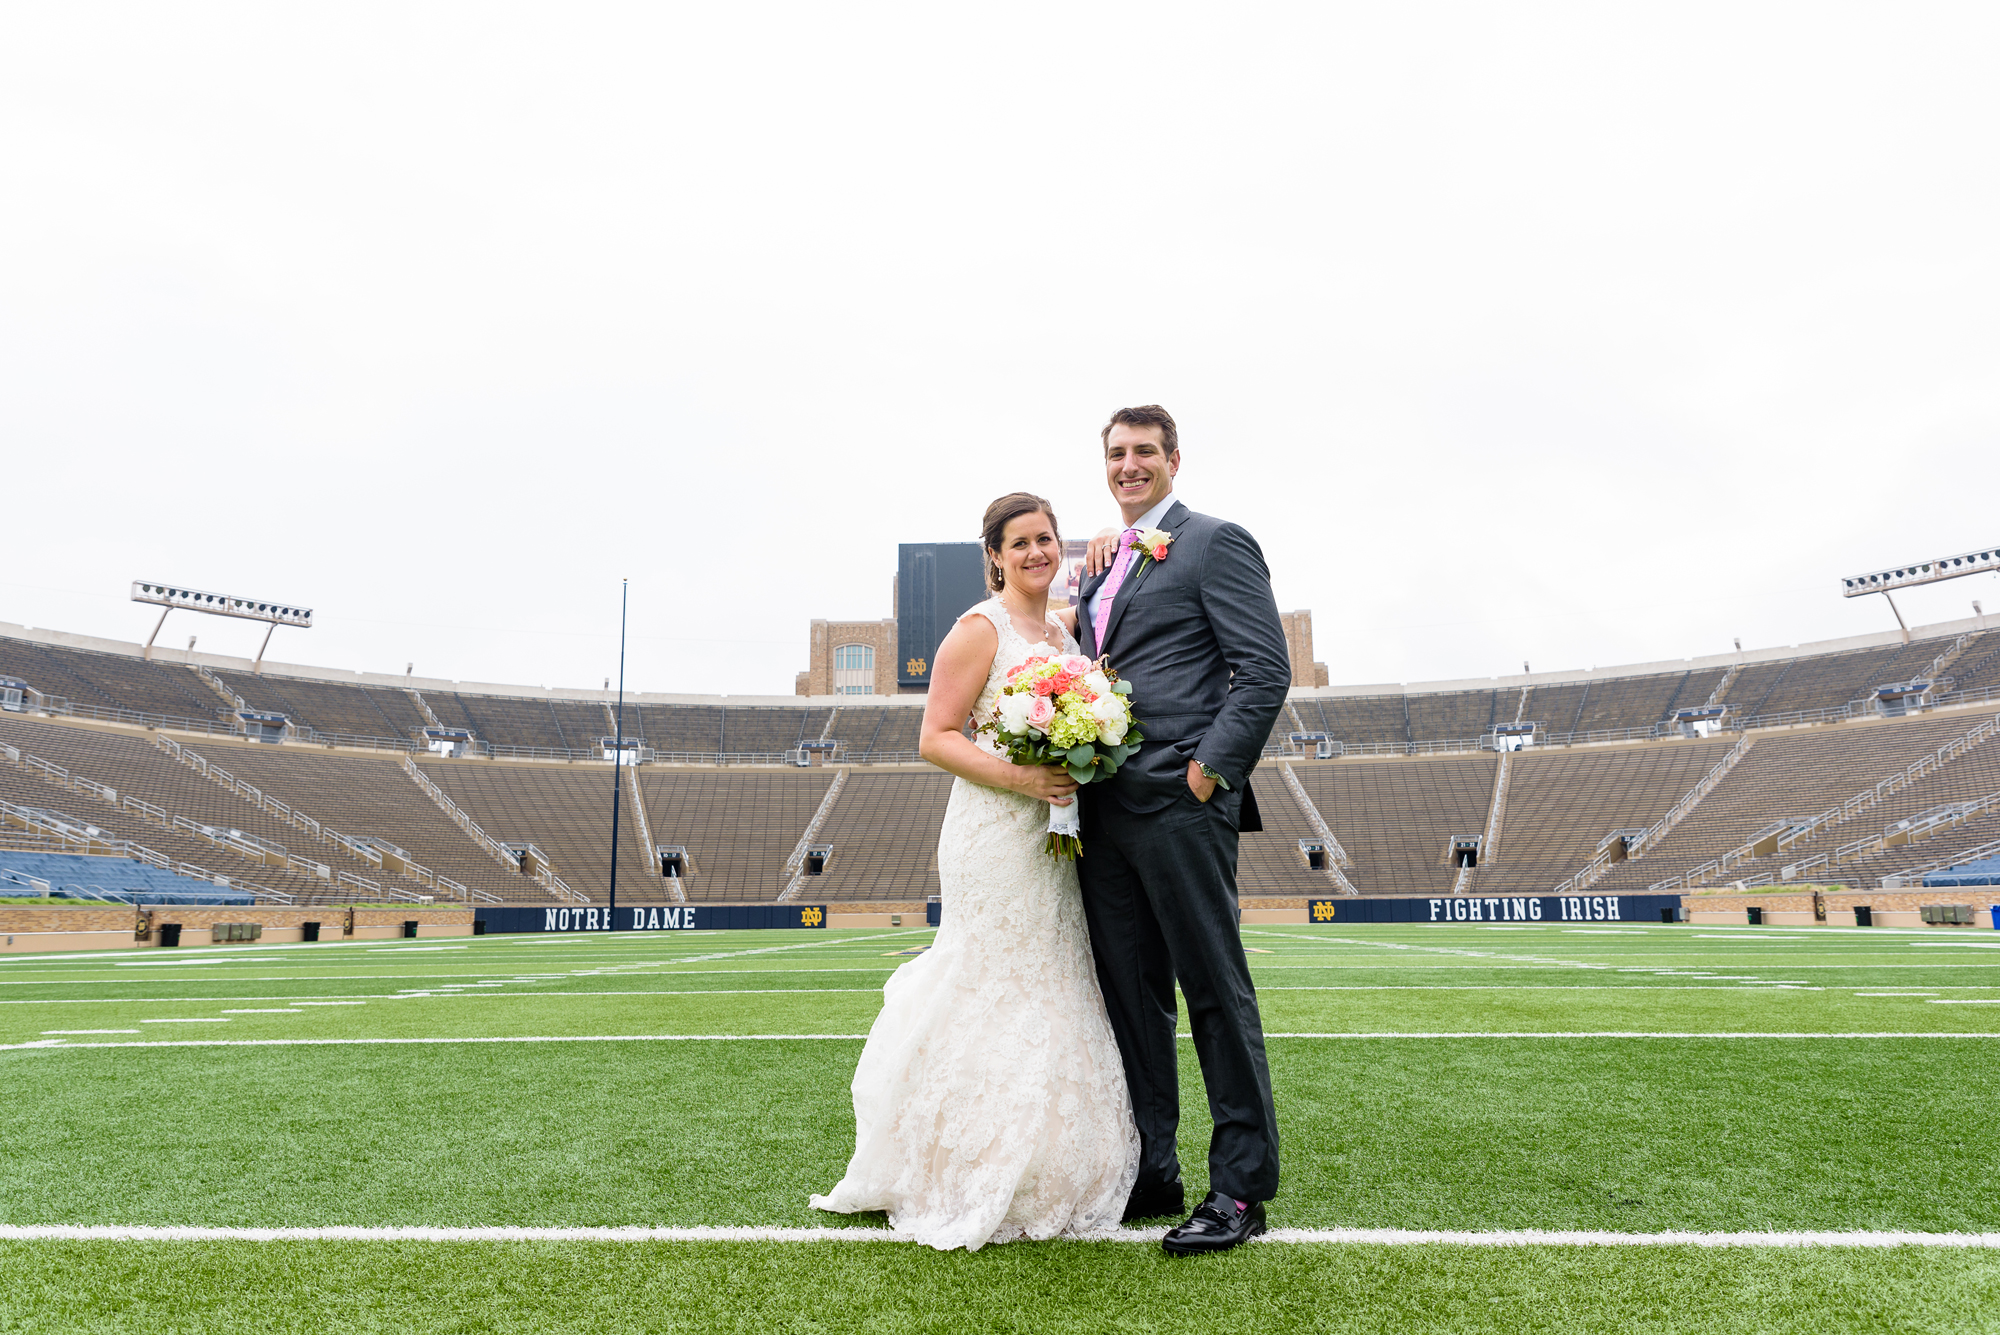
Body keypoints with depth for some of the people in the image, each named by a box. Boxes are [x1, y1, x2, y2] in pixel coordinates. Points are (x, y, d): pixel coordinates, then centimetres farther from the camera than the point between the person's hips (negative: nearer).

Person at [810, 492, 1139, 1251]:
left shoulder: (1064, 636, 16)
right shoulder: (980, 630, -7)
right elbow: (936, 739, -12)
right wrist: (1020, 777, -23)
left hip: (1054, 838, 8)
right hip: (993, 838, -8)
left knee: (1051, 996, 13)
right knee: (994, 996, -2)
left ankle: (1038, 1179, 29)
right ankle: (970, 1186, 14)